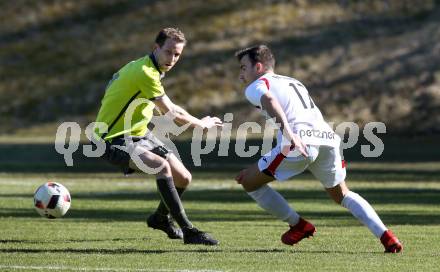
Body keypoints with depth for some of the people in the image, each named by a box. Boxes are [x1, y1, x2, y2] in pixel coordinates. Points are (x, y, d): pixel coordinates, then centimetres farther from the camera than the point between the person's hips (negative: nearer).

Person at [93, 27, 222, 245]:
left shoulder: (150, 69, 7)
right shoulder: (145, 72, -24)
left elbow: (168, 108, 25)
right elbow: (172, 114, -18)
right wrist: (202, 124, -2)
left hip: (140, 134, 10)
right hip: (114, 140, -10)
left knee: (183, 178, 8)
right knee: (162, 166, -32)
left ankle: (161, 218, 38)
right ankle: (188, 231, -30)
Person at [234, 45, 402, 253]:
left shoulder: (255, 87, 13)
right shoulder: (293, 83, 37)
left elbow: (269, 101, -12)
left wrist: (290, 134, -28)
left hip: (299, 142, -7)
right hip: (326, 137, 7)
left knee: (249, 182, 12)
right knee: (342, 195, 25)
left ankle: (298, 226, 15)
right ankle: (387, 237, 8)